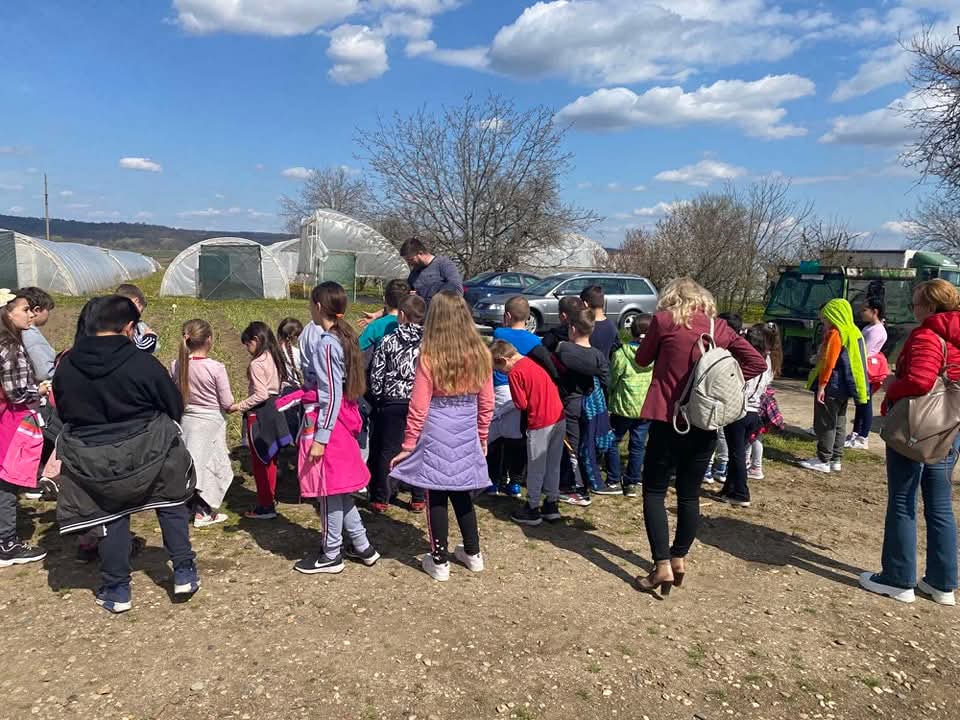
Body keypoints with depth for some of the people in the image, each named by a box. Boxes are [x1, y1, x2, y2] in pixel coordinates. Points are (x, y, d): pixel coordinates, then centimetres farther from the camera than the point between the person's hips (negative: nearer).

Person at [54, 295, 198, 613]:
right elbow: (175, 408, -7)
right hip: (146, 453, -3)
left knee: (112, 517, 19)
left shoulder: (65, 366, -5)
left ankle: (116, 590, 23)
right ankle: (184, 572, 18)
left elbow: (63, 412, 9)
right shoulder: (143, 363, -18)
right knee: (172, 505, 19)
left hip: (92, 462, 3)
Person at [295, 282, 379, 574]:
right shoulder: (345, 336, 8)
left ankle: (331, 555, 17)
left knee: (329, 489, 3)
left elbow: (331, 395, -20)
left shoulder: (325, 344, -18)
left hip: (326, 419, -9)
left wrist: (320, 437, -19)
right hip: (343, 417, 9)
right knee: (338, 488, 18)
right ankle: (362, 546, 26)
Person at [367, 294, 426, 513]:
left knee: (387, 450, 8)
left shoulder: (388, 342, -3)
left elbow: (376, 375, -1)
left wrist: (377, 398, 13)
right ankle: (419, 498, 18)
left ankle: (381, 499, 15)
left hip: (393, 402, -1)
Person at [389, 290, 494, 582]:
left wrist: (408, 446, -2)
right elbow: (486, 403, 5)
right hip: (467, 436, 4)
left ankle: (439, 561, 18)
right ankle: (473, 554, 32)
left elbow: (418, 408, -10)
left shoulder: (429, 357, -13)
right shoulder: (480, 354, -3)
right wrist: (482, 437, 18)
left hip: (436, 436, -4)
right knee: (462, 493, 19)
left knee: (436, 497, 8)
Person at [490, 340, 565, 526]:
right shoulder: (533, 363, 12)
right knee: (553, 465, 16)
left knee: (536, 468, 6)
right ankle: (552, 505, 25)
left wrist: (533, 405, 9)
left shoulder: (515, 373, -12)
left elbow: (521, 404, -12)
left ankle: (532, 509, 16)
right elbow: (555, 387, 15)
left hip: (540, 423, -8)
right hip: (558, 417, 8)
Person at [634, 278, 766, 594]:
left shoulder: (664, 320, -5)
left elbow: (642, 359, 7)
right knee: (689, 494, 15)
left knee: (654, 491, 5)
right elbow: (757, 362, 5)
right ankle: (679, 559, 24)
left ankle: (663, 566, -2)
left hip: (669, 420, -4)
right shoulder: (719, 327, 6)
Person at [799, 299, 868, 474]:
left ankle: (823, 461, 0)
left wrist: (821, 385, -18)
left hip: (831, 387, -9)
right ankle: (836, 460, 18)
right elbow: (853, 361, 17)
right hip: (843, 387, 9)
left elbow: (828, 362, -20)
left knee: (825, 424, -4)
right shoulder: (854, 333, 13)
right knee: (838, 424, 13)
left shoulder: (836, 333, -15)